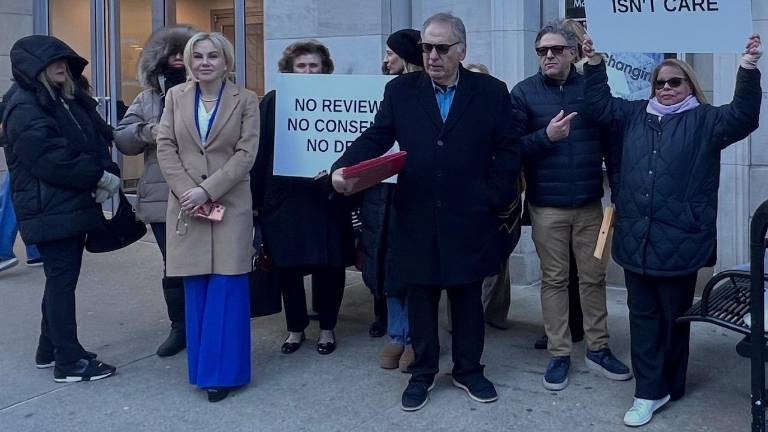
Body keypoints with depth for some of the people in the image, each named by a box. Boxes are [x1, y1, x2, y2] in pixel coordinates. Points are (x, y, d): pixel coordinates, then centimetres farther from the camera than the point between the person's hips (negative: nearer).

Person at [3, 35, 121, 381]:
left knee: (61, 279, 14)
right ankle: (69, 362, 3)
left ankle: (50, 349, 27)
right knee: (62, 280, -4)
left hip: (73, 206, 8)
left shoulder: (70, 100, 15)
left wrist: (108, 173, -9)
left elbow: (98, 139, 11)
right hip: (50, 210, -8)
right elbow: (51, 159, -20)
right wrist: (99, 176, -15)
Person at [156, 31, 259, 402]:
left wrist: (207, 190, -15)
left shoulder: (246, 100, 1)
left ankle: (222, 371, 9)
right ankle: (201, 367, 20)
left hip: (230, 205, -2)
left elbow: (246, 154, -7)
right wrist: (188, 191, -11)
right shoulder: (175, 96, 8)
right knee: (195, 289, 7)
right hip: (186, 205, 2)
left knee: (225, 288, -2)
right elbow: (165, 147, 3)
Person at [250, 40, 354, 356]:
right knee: (286, 267, 6)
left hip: (326, 198, -1)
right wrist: (256, 198, -2)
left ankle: (327, 328, 24)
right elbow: (260, 153, 2)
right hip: (283, 198, 1)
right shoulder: (272, 102, 4)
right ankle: (295, 328, 25)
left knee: (328, 266, 6)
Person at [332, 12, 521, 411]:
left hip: (469, 219, 0)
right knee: (420, 300, 11)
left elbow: (508, 151, 2)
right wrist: (343, 168, -19)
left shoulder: (491, 91, 1)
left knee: (467, 299, 13)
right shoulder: (400, 90, 3)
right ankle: (422, 373, 26)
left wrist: (494, 197, -7)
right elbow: (375, 138, -2)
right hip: (416, 219, 1)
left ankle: (469, 370, 29)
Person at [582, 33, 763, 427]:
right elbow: (600, 104, 19)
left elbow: (743, 116, -14)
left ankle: (669, 385, 26)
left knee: (674, 315, 9)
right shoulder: (635, 114, 12)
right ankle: (649, 391, 15)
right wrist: (594, 63, 8)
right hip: (636, 238, 4)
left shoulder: (705, 120, 0)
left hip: (678, 241, -4)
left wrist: (748, 67, -25)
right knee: (643, 314, 7)